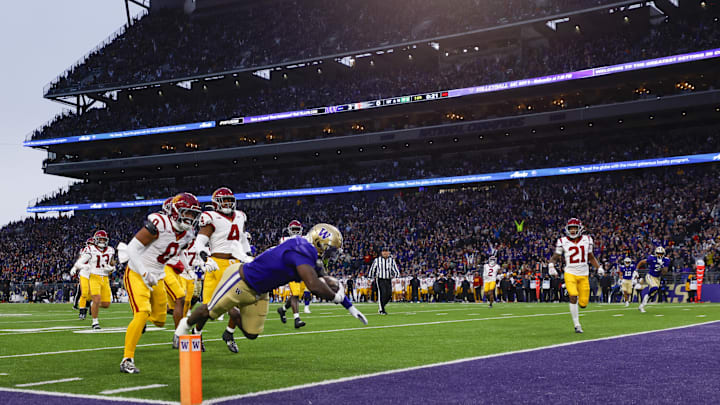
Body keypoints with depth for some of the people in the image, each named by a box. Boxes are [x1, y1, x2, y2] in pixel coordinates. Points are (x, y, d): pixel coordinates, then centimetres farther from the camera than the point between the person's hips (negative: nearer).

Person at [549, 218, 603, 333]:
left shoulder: (587, 240, 6)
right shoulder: (563, 242, -1)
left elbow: (591, 257, 17)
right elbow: (555, 257, 3)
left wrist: (599, 267, 6)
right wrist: (551, 265, -17)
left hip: (583, 275, 2)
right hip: (570, 274, -2)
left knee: (583, 304, -2)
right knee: (573, 297, -20)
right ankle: (577, 325, -8)